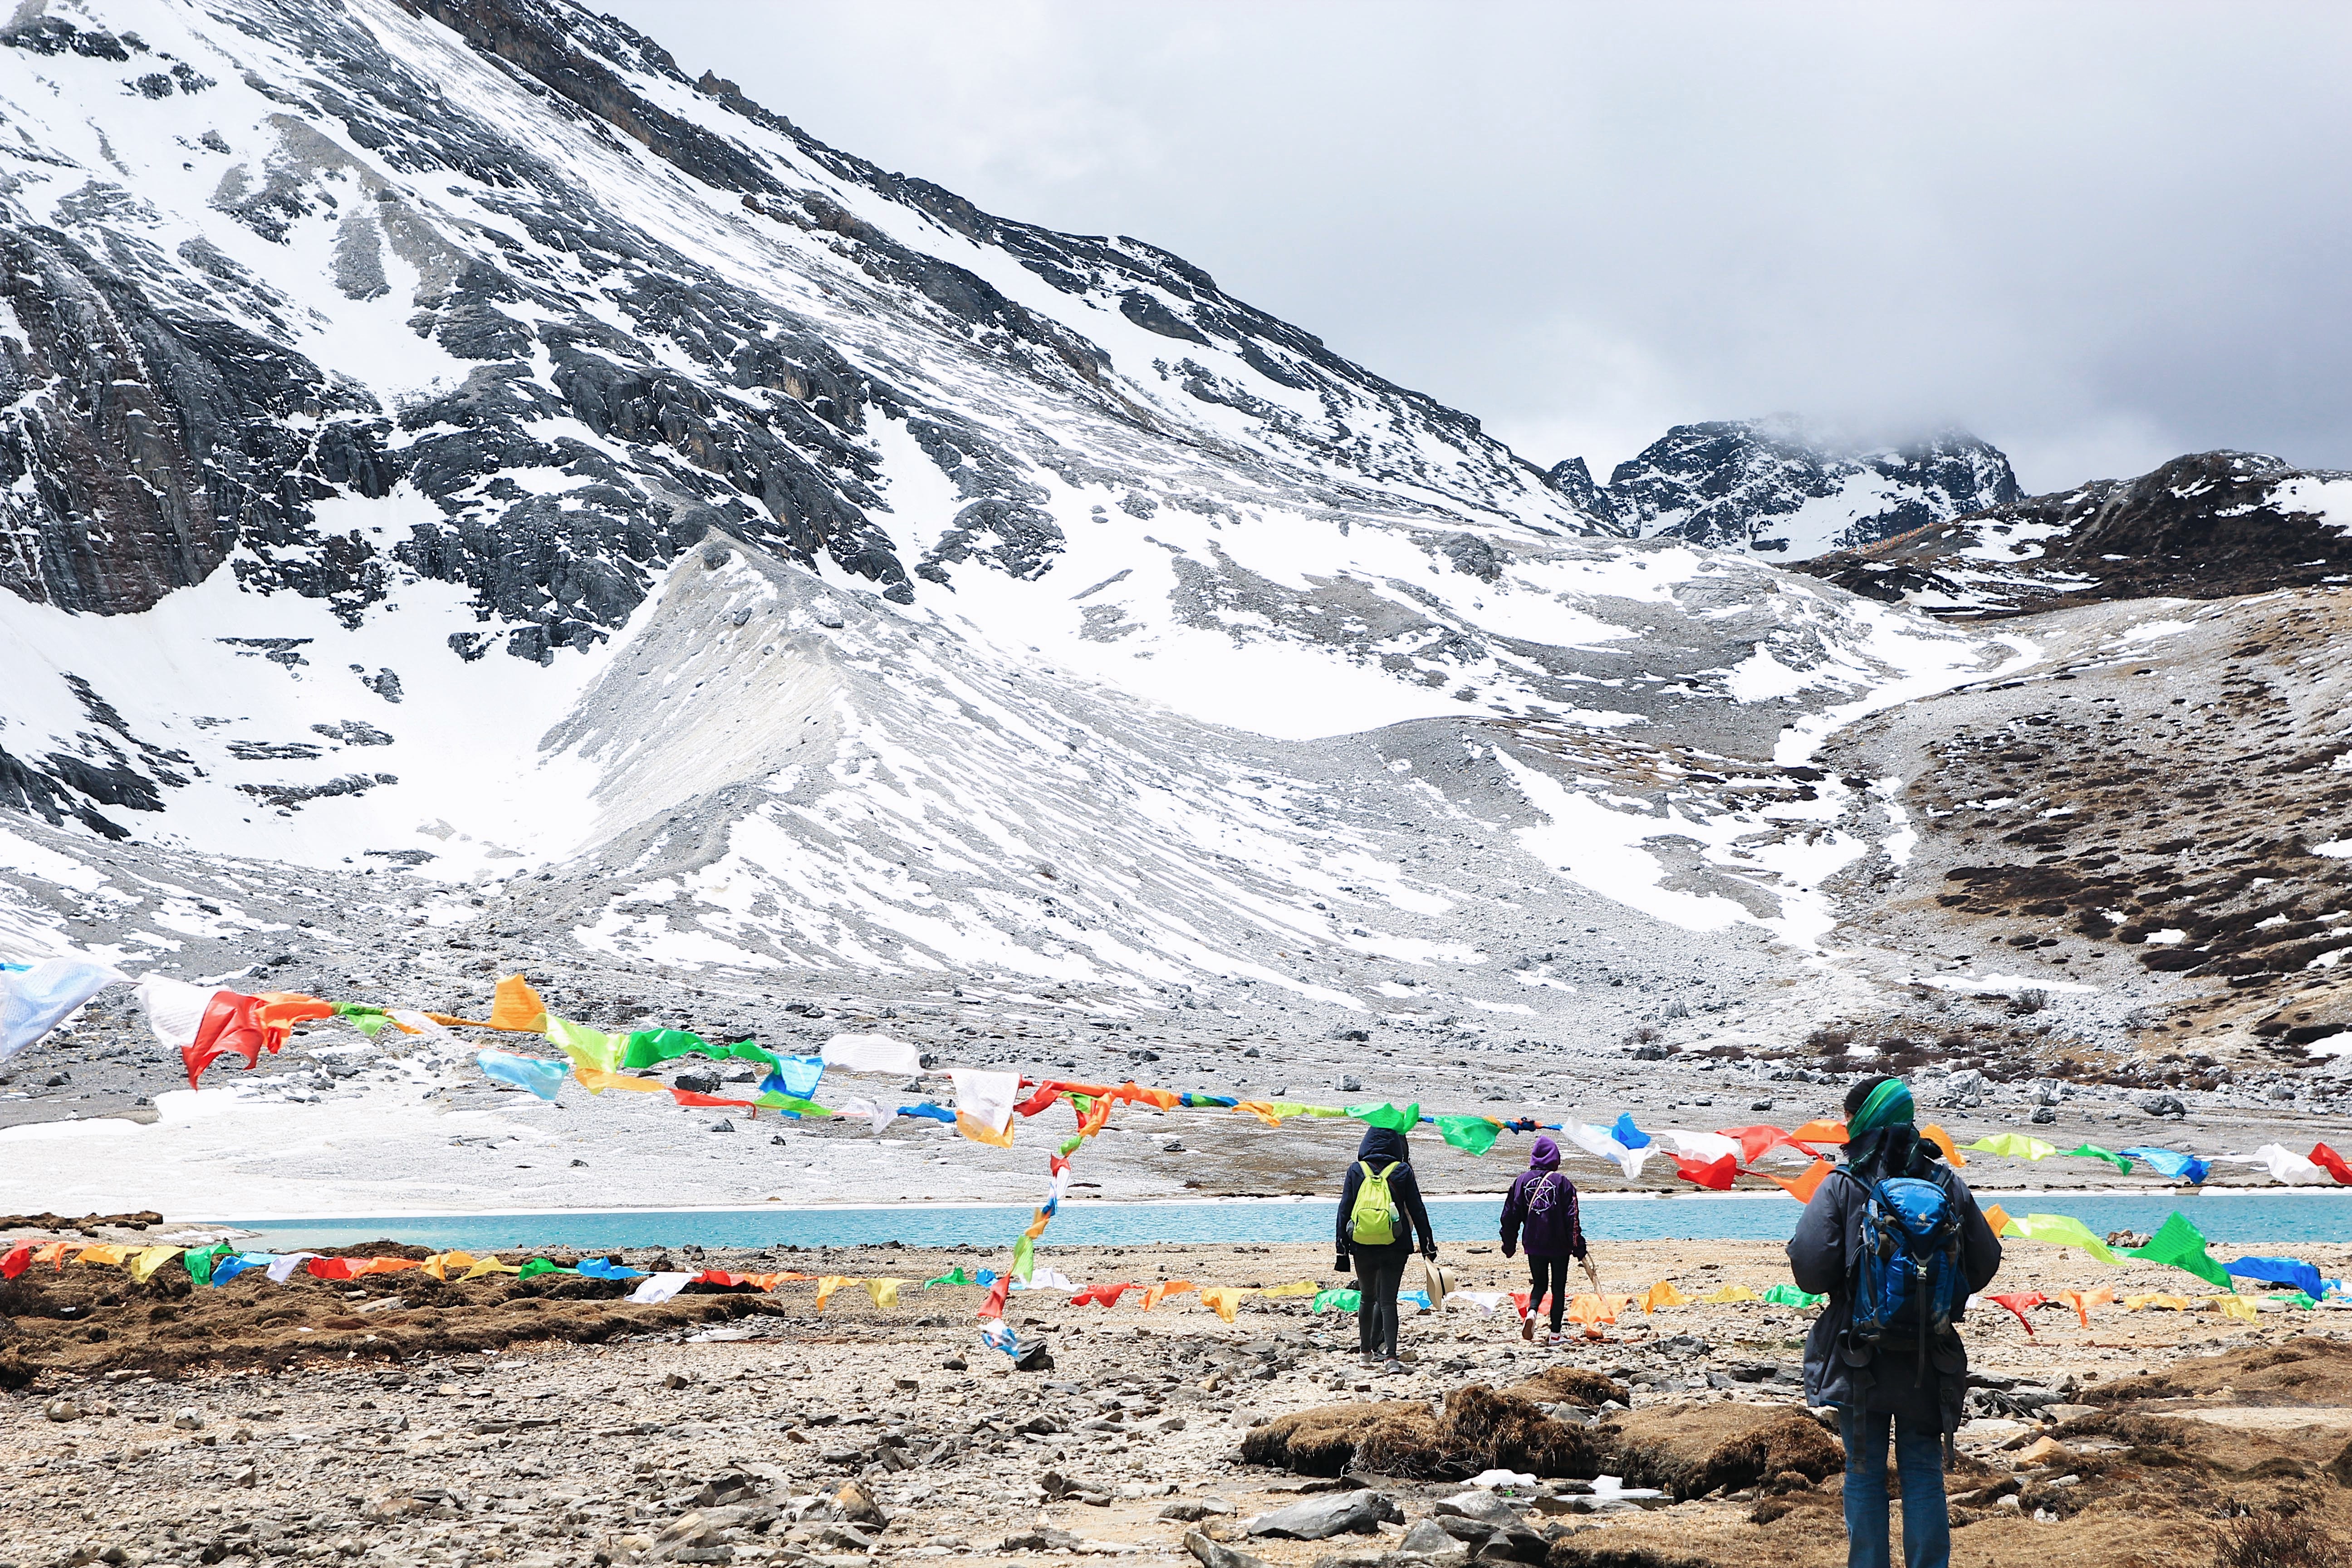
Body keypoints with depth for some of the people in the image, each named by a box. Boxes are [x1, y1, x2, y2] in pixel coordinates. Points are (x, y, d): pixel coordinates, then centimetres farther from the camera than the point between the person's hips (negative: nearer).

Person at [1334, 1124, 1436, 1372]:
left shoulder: (1356, 1170, 2)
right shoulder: (1402, 1171, -1)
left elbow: (1344, 1211, 2)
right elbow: (1417, 1211, 1)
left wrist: (1342, 1249, 7)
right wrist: (1428, 1246, 7)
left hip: (1362, 1247, 1)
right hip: (1395, 1247, -1)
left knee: (1367, 1298, 17)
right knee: (1388, 1300, -2)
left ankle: (1367, 1352, 25)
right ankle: (1390, 1356, -15)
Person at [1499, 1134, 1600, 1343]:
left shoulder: (1523, 1181, 1)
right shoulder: (1562, 1182, -7)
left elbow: (1510, 1216, 5)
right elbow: (1573, 1218, -9)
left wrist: (1509, 1245, 15)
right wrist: (1578, 1248, -5)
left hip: (1533, 1246, 2)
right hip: (1559, 1245, -2)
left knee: (1539, 1284, 18)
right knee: (1558, 1287, 8)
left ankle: (1531, 1311, -13)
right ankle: (1555, 1335, 7)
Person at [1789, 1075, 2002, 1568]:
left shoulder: (1842, 1185, -11)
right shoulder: (1948, 1185, 1)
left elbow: (1810, 1267, -16)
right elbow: (1984, 1264, 6)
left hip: (1859, 1356, -2)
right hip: (1930, 1360, 3)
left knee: (1865, 1472, 8)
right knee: (1924, 1471, 11)